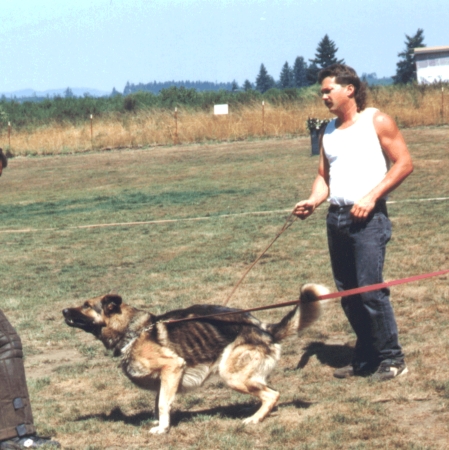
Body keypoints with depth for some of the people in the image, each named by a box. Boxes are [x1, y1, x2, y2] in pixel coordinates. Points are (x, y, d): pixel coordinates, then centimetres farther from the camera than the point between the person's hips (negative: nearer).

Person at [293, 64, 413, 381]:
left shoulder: (376, 121, -2)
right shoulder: (328, 131, 16)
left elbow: (404, 163, -5)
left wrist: (371, 197, -14)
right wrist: (313, 202, -4)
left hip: (368, 217, -7)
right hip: (336, 217, 7)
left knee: (370, 289, -11)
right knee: (347, 293, 8)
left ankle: (391, 359, -2)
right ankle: (366, 358, 18)